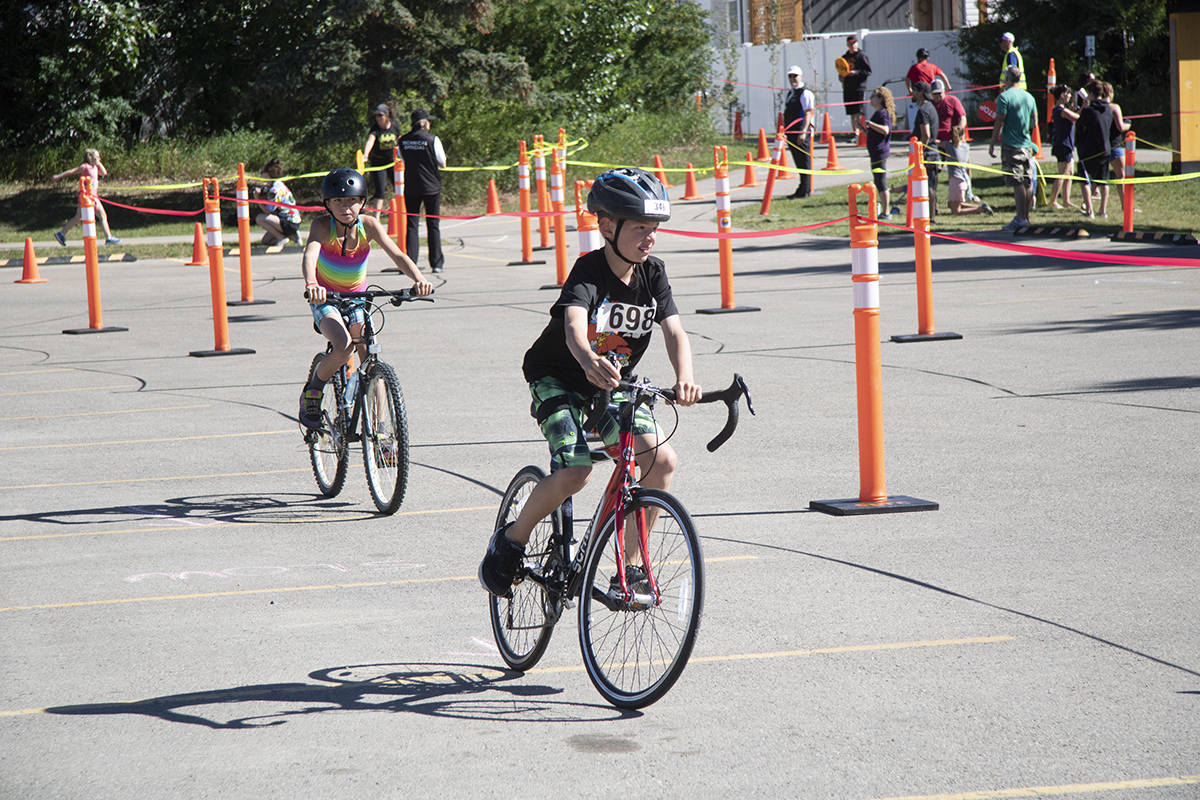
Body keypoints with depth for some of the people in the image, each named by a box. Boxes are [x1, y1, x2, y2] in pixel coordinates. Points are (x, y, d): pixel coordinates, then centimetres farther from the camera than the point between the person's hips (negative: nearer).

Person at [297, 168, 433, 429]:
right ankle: (311, 392, -2)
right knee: (343, 347, -28)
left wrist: (418, 279, -47)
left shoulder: (369, 225, -16)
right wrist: (311, 284, -62)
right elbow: (310, 254, -41)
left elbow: (397, 255, -27)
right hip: (325, 298, -3)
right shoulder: (322, 226, -22)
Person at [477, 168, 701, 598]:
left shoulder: (653, 273, -8)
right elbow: (574, 325, -43)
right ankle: (511, 540, 0)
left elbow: (674, 329, -20)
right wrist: (589, 360, -66)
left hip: (611, 385, 5)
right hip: (556, 380, -5)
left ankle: (628, 567, -1)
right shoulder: (589, 271, -24)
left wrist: (685, 378, -41)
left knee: (662, 460, -15)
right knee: (575, 471, -26)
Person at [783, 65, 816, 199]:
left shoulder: (805, 93, -8)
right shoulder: (790, 93, 19)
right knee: (798, 162, 12)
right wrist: (784, 130, 22)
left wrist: (803, 132, -23)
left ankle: (805, 190, -3)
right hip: (791, 133, 9)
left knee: (804, 161, -5)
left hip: (802, 132, -9)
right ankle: (802, 189, 18)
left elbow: (808, 113, -15)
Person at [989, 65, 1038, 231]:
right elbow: (1034, 123, 15)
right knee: (1028, 183, 9)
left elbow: (999, 123, -12)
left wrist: (992, 144, -7)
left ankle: (1020, 218, -10)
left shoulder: (1004, 97, -10)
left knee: (1017, 183, -8)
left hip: (1011, 145, -6)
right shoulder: (1029, 97, 10)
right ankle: (1026, 217, 15)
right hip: (1027, 145, 6)